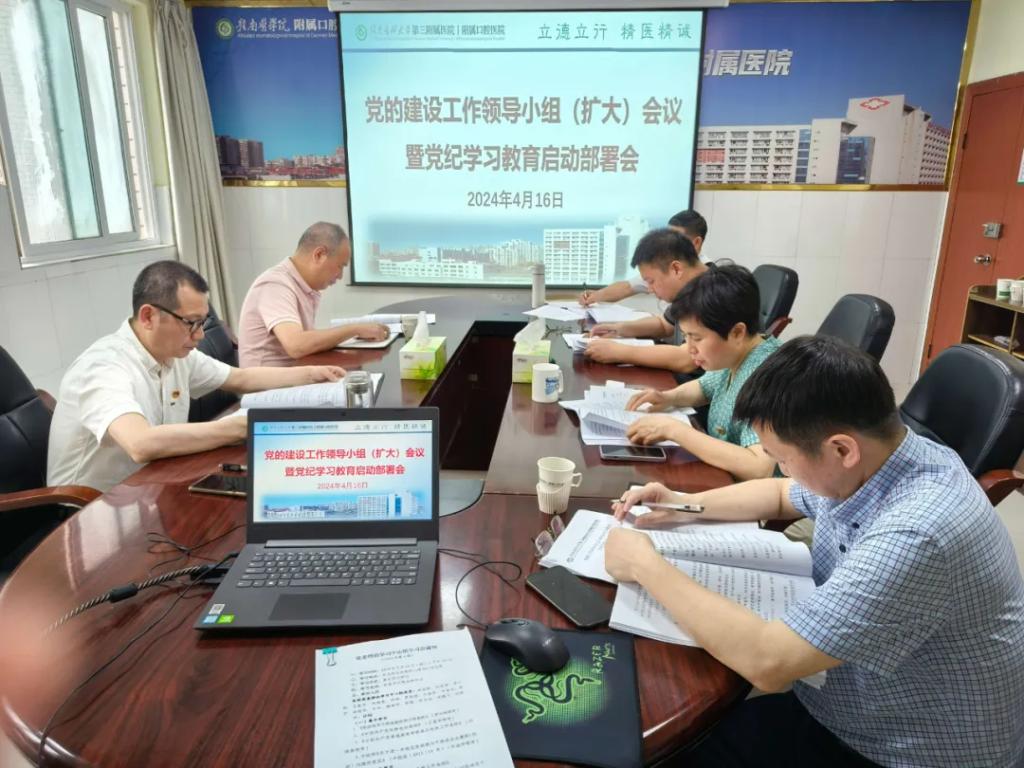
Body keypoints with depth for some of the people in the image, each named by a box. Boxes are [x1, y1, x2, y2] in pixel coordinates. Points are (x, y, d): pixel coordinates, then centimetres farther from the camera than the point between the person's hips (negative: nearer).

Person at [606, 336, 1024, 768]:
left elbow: (768, 661, -36)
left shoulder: (914, 535, -37)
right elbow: (781, 495, 13)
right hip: (852, 709, 7)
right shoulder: (866, 460, -9)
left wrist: (646, 565, -25)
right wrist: (688, 504, -2)